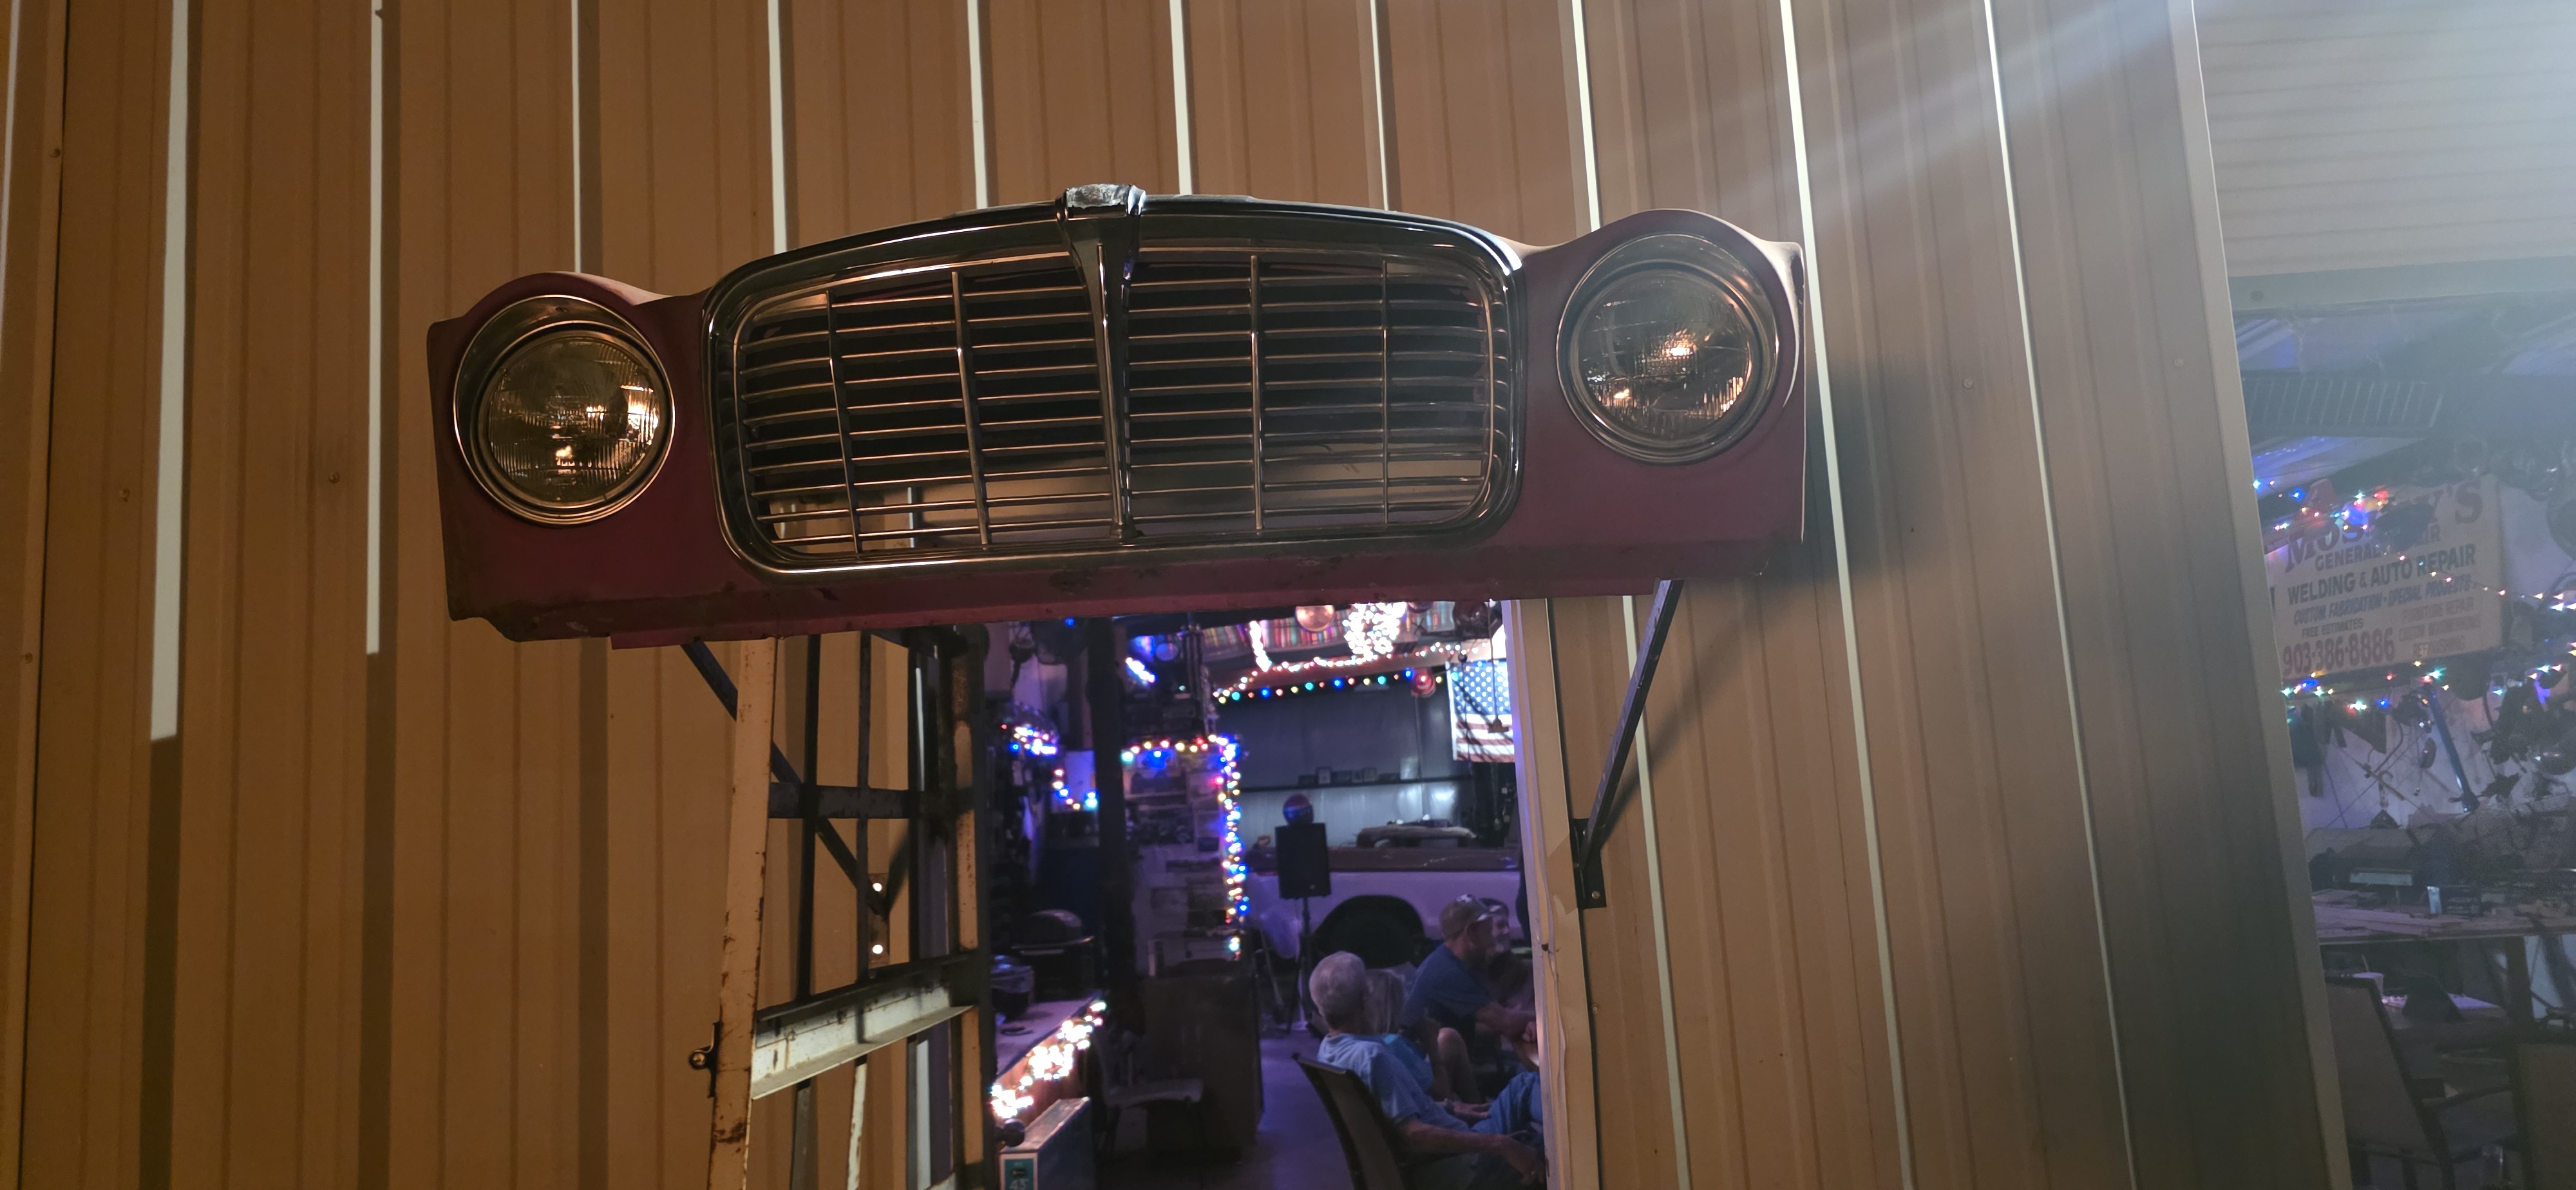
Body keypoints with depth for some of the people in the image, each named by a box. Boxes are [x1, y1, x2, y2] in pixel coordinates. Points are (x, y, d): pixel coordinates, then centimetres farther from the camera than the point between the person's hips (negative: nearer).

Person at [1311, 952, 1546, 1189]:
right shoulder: (1370, 1055, -26)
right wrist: (1500, 1145, -28)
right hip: (1445, 1169, -10)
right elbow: (1413, 1135, -31)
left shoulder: (1328, 1051, 5)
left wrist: (1453, 1109, 19)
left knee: (1526, 1084, 16)